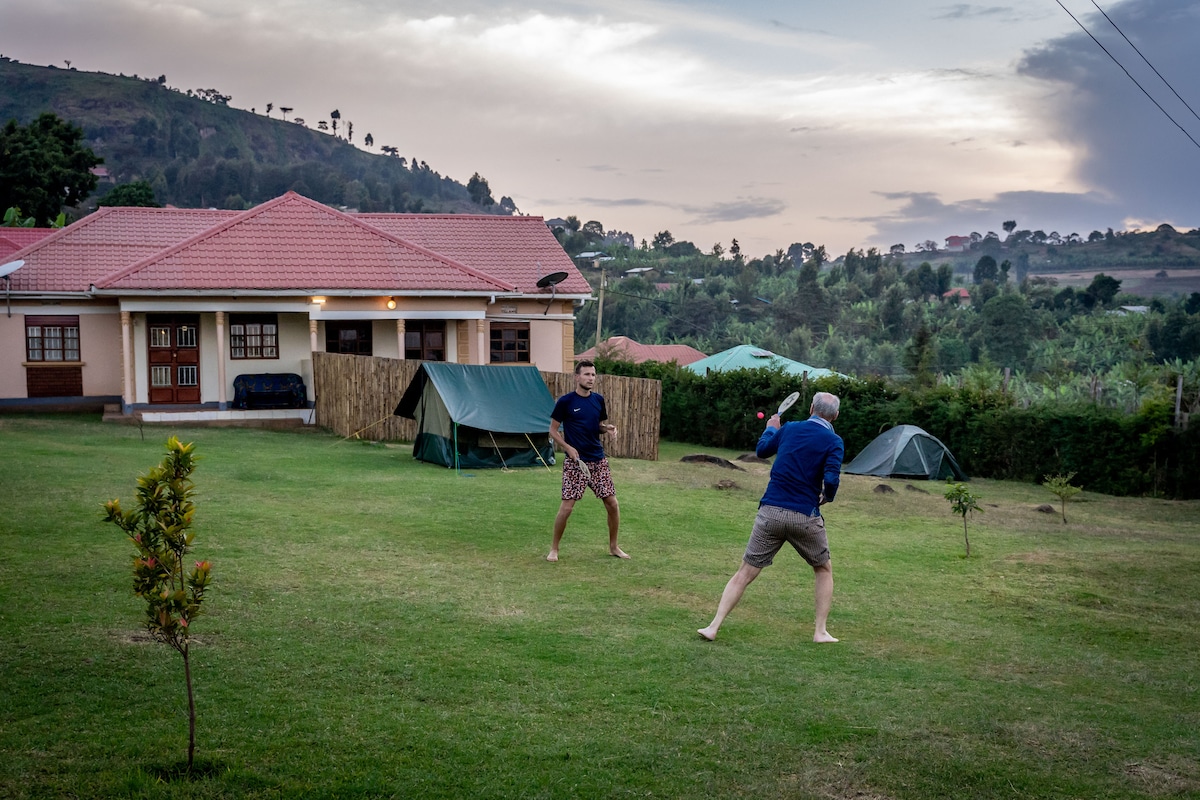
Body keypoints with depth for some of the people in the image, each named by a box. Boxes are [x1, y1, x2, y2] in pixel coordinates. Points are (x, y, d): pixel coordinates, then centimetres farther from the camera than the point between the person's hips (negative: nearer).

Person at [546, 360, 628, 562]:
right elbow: (553, 430, -2)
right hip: (575, 462, -5)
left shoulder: (599, 400, 7)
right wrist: (568, 447, -15)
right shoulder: (565, 401, -7)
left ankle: (613, 546, 21)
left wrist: (607, 428, -3)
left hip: (598, 461, 5)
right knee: (567, 507, -8)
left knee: (612, 504, 4)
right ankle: (554, 548, 9)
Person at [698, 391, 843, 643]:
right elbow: (831, 480, -17)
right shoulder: (833, 442, -4)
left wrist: (771, 428, 43)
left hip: (770, 512, 2)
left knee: (745, 573, 7)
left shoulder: (789, 429, 8)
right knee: (824, 569, 22)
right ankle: (820, 631, 16)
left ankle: (713, 627, -1)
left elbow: (762, 450, 24)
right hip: (805, 517, -2)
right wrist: (826, 498, 5)